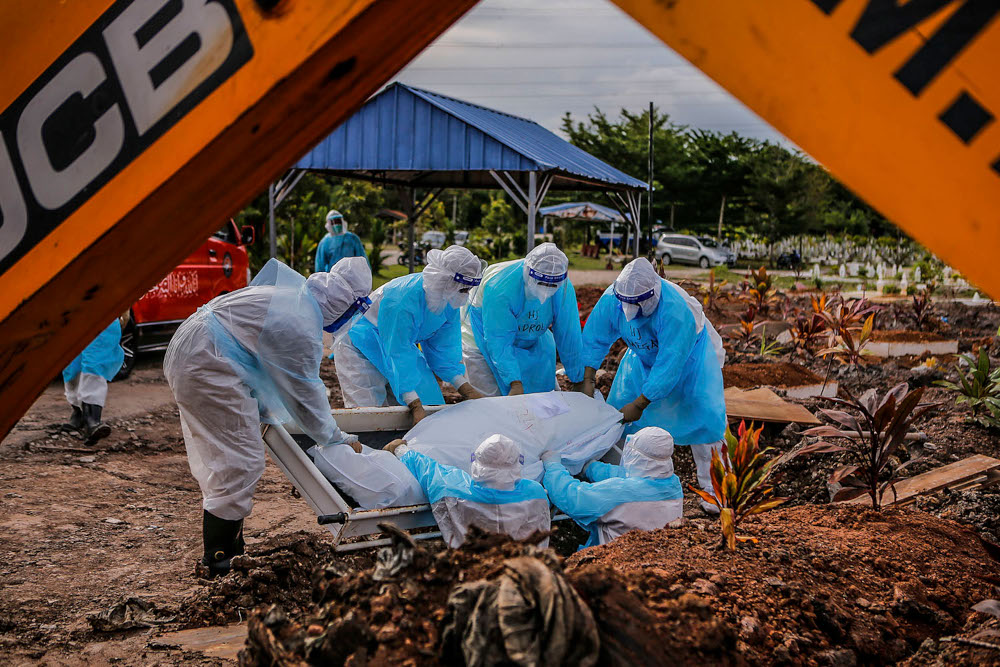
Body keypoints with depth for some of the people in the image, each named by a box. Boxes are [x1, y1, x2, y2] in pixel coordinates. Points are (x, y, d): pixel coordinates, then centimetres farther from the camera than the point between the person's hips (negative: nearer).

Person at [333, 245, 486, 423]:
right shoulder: (404, 301, -38)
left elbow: (443, 348, -4)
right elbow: (398, 354, -37)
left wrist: (467, 390, -9)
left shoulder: (450, 301, -13)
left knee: (430, 402, 0)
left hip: (403, 344, 8)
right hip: (360, 347, -7)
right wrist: (415, 407, -41)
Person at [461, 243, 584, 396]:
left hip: (531, 342, 5)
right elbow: (498, 342, -36)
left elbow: (569, 336, -14)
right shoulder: (500, 287, -38)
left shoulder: (564, 288, -23)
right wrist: (515, 383, -42)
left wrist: (578, 381, -10)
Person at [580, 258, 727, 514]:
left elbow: (669, 365, -39)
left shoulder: (676, 309, -42)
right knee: (618, 414, 0)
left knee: (704, 417, -15)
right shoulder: (613, 297, -27)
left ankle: (712, 487, -1)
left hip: (690, 355, -4)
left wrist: (639, 405, -35)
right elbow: (595, 338, -13)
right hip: (644, 356, 5)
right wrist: (587, 380, -19)